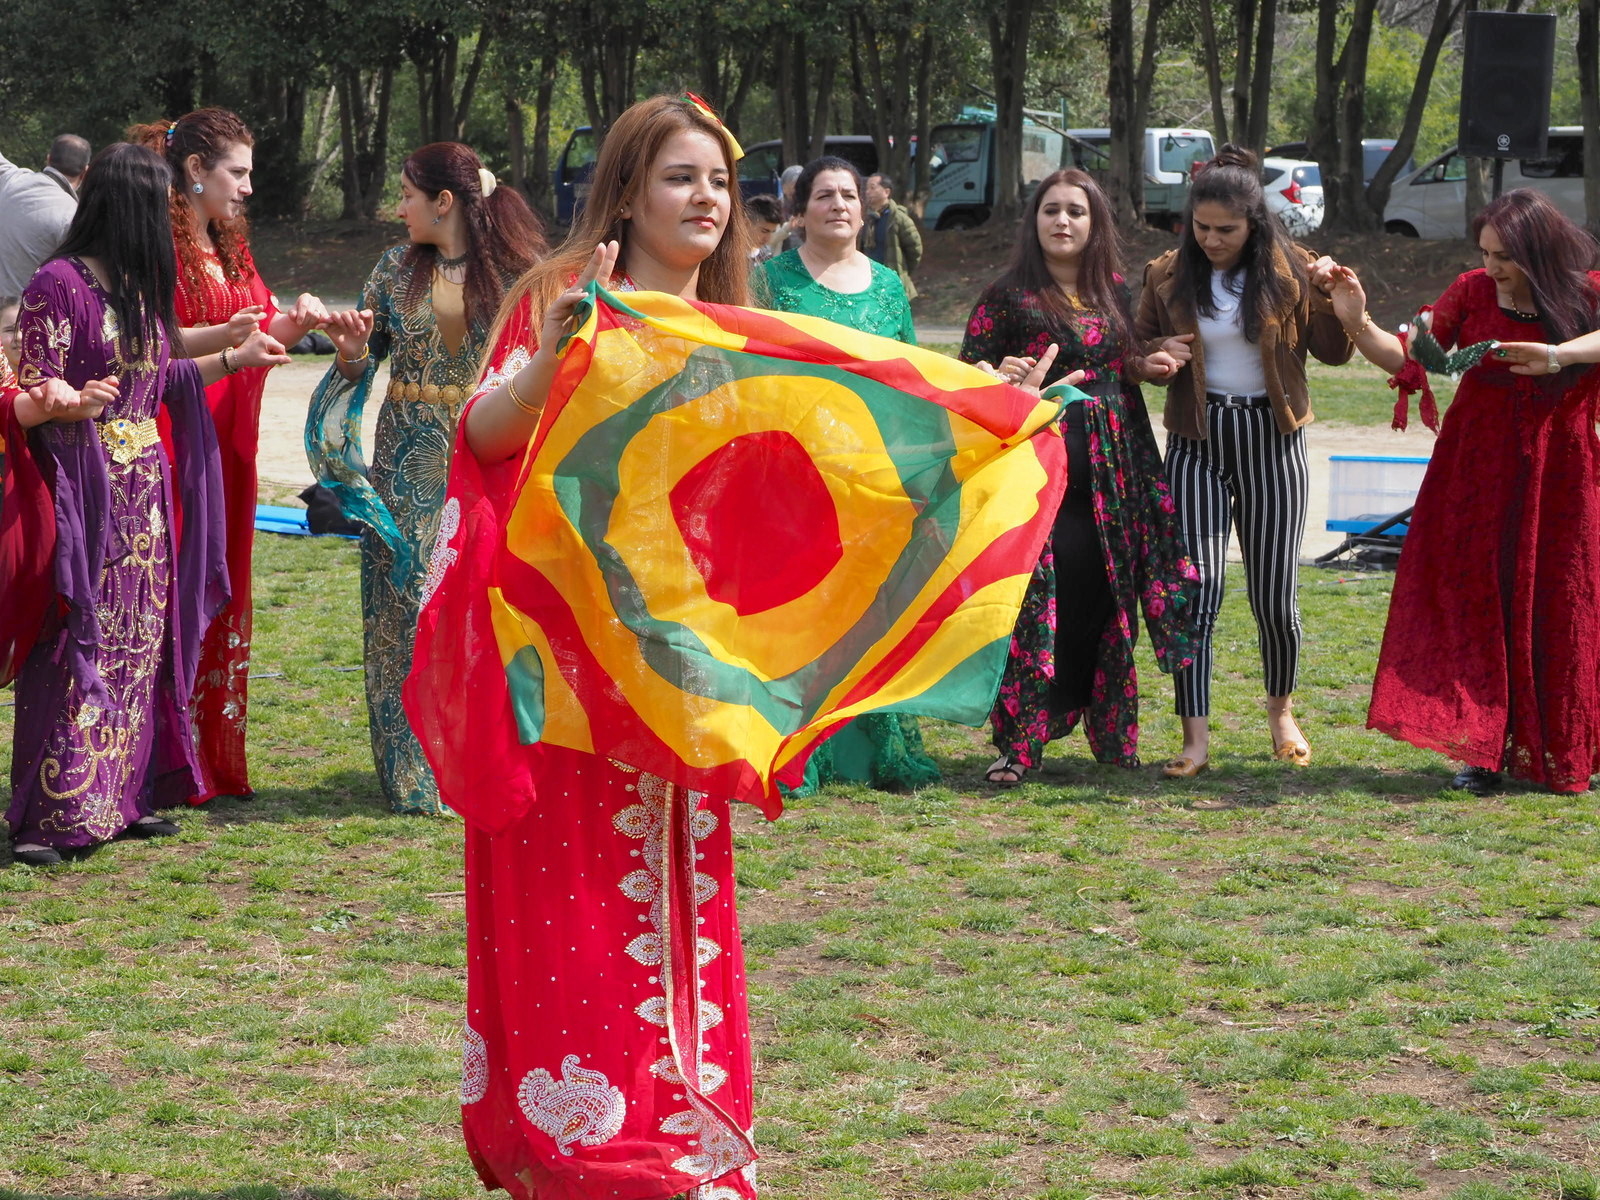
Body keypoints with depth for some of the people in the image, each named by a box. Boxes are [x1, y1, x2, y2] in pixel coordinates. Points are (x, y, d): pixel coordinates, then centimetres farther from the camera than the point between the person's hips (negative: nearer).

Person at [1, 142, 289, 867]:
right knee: (77, 651, -7)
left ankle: (122, 798, 17)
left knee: (140, 646, 9)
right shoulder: (59, 285, -12)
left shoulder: (139, 286, 13)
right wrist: (68, 405, -35)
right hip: (82, 495, -8)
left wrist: (237, 358, 30)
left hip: (144, 496, 8)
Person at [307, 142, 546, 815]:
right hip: (408, 460, 3)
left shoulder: (516, 273, -2)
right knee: (406, 603, -1)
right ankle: (413, 774, 5)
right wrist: (352, 351, -10)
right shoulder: (394, 271, 7)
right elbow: (364, 363, 11)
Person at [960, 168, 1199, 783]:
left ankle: (1110, 733, 17)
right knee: (1035, 602, -9)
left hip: (1107, 473, 4)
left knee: (1103, 601, 5)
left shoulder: (1113, 293, 13)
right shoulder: (1007, 296, 0)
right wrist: (999, 376, -20)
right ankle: (1018, 744, -4)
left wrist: (1145, 365, 6)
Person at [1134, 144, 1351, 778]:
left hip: (1271, 440, 0)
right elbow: (1139, 348, 13)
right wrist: (1158, 353, -10)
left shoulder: (1290, 269, -2)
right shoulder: (1168, 276, 1)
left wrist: (1336, 301, -16)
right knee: (1195, 589, -8)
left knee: (1274, 596, 3)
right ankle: (1196, 739, -4)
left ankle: (1281, 710, 29)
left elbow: (1332, 352, 2)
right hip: (1197, 444, 1)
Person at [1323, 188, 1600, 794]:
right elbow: (1406, 358, 0)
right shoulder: (1473, 291, -2)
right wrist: (1357, 323, -15)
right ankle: (1485, 748, 2)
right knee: (1476, 602, -3)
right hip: (1476, 474, 1)